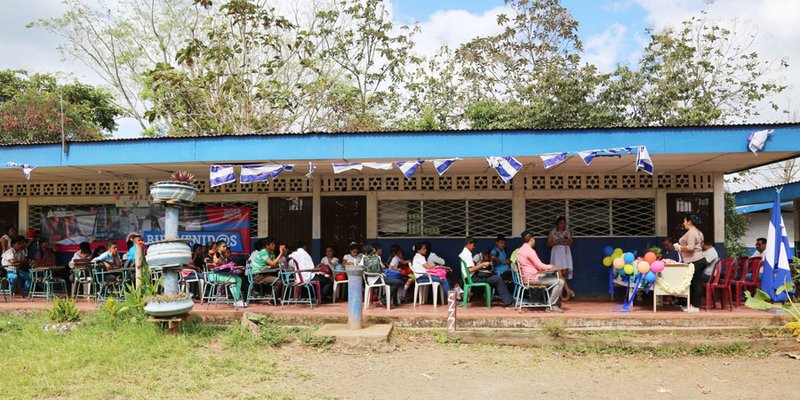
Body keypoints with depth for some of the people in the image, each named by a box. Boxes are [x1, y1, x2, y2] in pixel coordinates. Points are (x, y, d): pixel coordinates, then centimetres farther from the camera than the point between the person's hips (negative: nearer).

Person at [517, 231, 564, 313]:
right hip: (533, 278, -10)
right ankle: (551, 305, -6)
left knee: (554, 277, 25)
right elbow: (540, 266, -17)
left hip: (526, 277, 10)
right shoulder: (530, 250, -17)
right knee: (560, 282, -11)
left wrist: (547, 266, 15)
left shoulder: (520, 250, 13)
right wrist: (549, 267, 3)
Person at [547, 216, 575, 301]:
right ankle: (568, 290, -12)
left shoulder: (568, 232, 12)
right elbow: (549, 244, 0)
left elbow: (571, 244, 14)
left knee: (564, 272, -2)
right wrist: (558, 241, -13)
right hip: (557, 254, -3)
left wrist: (567, 241, -7)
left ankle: (561, 294, 5)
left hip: (566, 254, 3)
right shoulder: (552, 232, 3)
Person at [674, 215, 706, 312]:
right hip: (700, 259, 10)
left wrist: (679, 248, -10)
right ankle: (695, 304, 15)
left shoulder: (691, 233, -14)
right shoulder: (698, 232, 19)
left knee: (695, 283, -6)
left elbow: (690, 247, -24)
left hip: (694, 262, -10)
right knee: (697, 282, 11)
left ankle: (695, 306, -2)